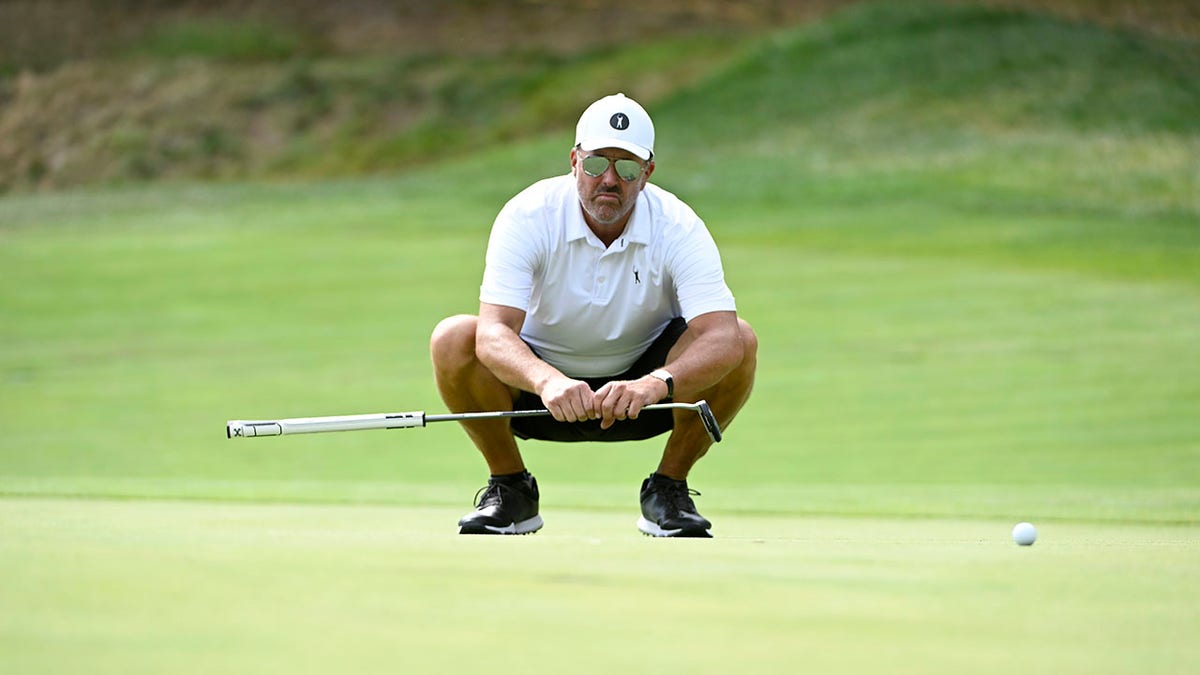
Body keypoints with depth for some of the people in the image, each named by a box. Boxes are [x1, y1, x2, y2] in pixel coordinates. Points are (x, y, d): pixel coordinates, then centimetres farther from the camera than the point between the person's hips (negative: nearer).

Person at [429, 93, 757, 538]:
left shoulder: (678, 228, -19)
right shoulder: (527, 217, -21)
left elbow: (722, 338, -33)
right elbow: (494, 334, -33)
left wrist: (657, 383, -53)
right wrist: (548, 382, -55)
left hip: (641, 392, 0)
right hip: (540, 391, 0)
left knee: (742, 340, -26)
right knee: (453, 339, -29)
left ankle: (669, 488, -4)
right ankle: (510, 487, -5)